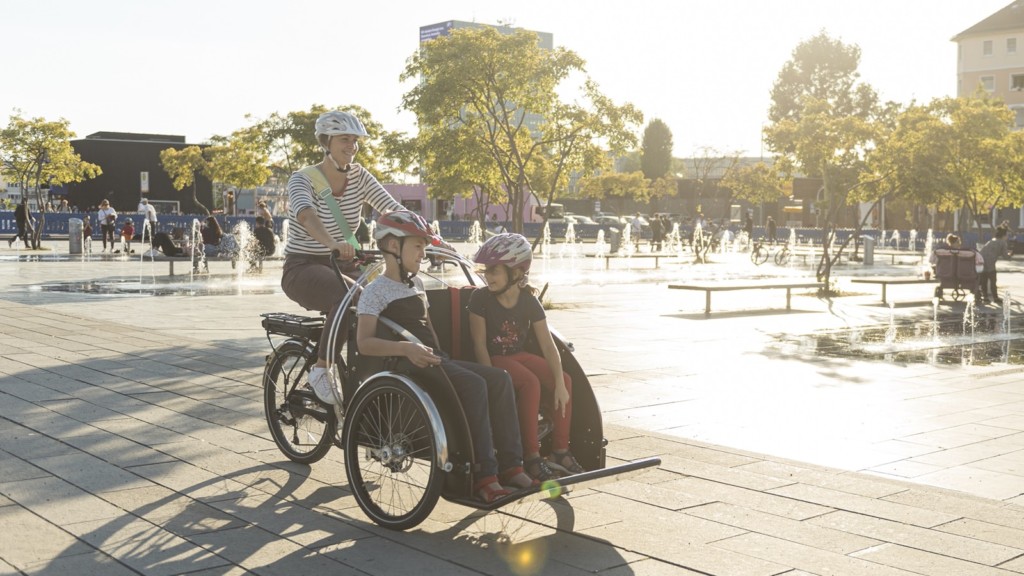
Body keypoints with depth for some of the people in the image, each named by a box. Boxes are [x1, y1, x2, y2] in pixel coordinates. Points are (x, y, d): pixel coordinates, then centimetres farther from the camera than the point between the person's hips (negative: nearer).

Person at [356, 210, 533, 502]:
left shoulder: (417, 285, 22)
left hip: (434, 361, 8)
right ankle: (483, 475, -27)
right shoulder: (375, 292, -5)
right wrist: (405, 348, -32)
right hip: (407, 367, -8)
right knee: (473, 384, -30)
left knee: (499, 378, -12)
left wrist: (439, 358, 14)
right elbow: (364, 343, -18)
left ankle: (510, 465, -12)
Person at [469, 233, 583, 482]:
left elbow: (548, 345, -7)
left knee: (565, 380, -15)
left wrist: (559, 383, -16)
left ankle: (559, 451, -6)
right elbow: (480, 345, -13)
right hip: (494, 359, -5)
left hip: (519, 356, 5)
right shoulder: (480, 299, -12)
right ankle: (530, 455, -24)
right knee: (531, 383, -31)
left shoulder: (529, 301, -4)